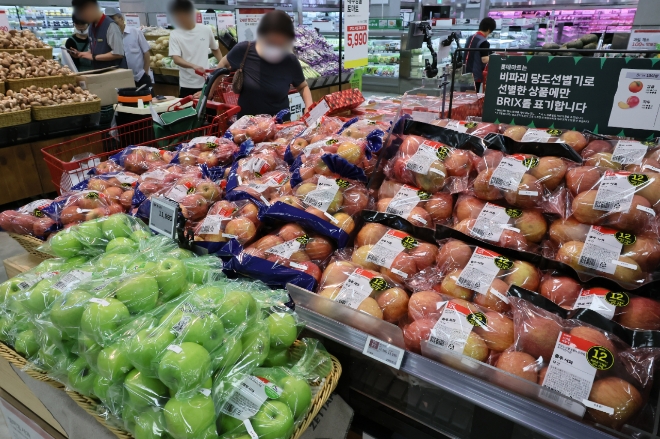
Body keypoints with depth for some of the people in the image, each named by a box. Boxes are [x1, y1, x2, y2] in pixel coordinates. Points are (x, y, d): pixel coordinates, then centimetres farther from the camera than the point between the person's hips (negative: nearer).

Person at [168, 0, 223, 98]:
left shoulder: (206, 30, 1)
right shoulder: (175, 35, -3)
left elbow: (215, 49, 17)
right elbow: (176, 59, -13)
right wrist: (194, 66, -31)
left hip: (205, 82, 1)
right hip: (187, 84, -1)